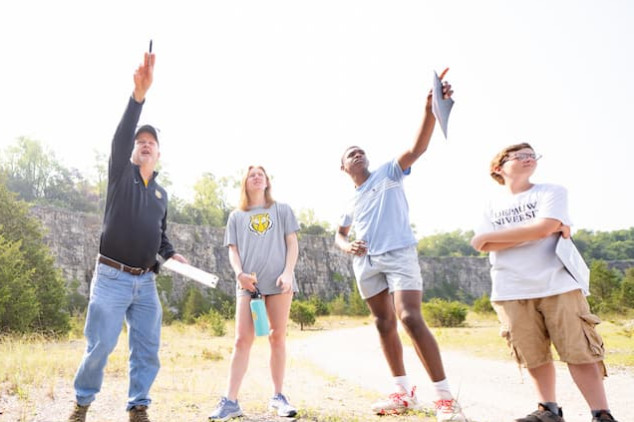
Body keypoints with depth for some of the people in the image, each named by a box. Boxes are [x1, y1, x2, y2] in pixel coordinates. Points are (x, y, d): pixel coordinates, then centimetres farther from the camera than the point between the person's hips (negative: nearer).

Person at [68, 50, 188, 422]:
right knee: (100, 345, -3)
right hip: (112, 277, -4)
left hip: (146, 282, 4)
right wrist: (139, 94, -30)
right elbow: (120, 138, -17)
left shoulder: (162, 194, 16)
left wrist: (172, 255, 2)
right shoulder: (120, 174, 2)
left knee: (148, 349, 2)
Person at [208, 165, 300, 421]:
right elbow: (233, 250, 10)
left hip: (278, 281, 0)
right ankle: (230, 401, -5)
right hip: (248, 283, 0)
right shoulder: (236, 216, 18)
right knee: (242, 340, -5)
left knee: (278, 338, 3)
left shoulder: (282, 210, 15)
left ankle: (278, 397, 11)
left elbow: (292, 244, 8)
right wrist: (239, 273, -10)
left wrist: (288, 273, -8)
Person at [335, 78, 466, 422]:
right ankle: (404, 392, 19)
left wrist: (431, 109, -28)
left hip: (399, 254, -6)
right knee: (384, 324, 8)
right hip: (366, 263, 6)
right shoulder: (350, 201, 20)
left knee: (410, 318, -20)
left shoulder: (388, 173, 6)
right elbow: (339, 234, 29)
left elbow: (417, 148, -11)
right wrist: (347, 247, 3)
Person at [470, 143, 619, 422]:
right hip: (511, 292, 2)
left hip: (558, 285, -2)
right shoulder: (493, 205, 11)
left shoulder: (551, 192, 3)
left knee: (579, 351, -3)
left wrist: (488, 235, -6)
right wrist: (530, 234, -11)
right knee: (534, 356, 5)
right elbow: (485, 247, -2)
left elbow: (543, 228, -14)